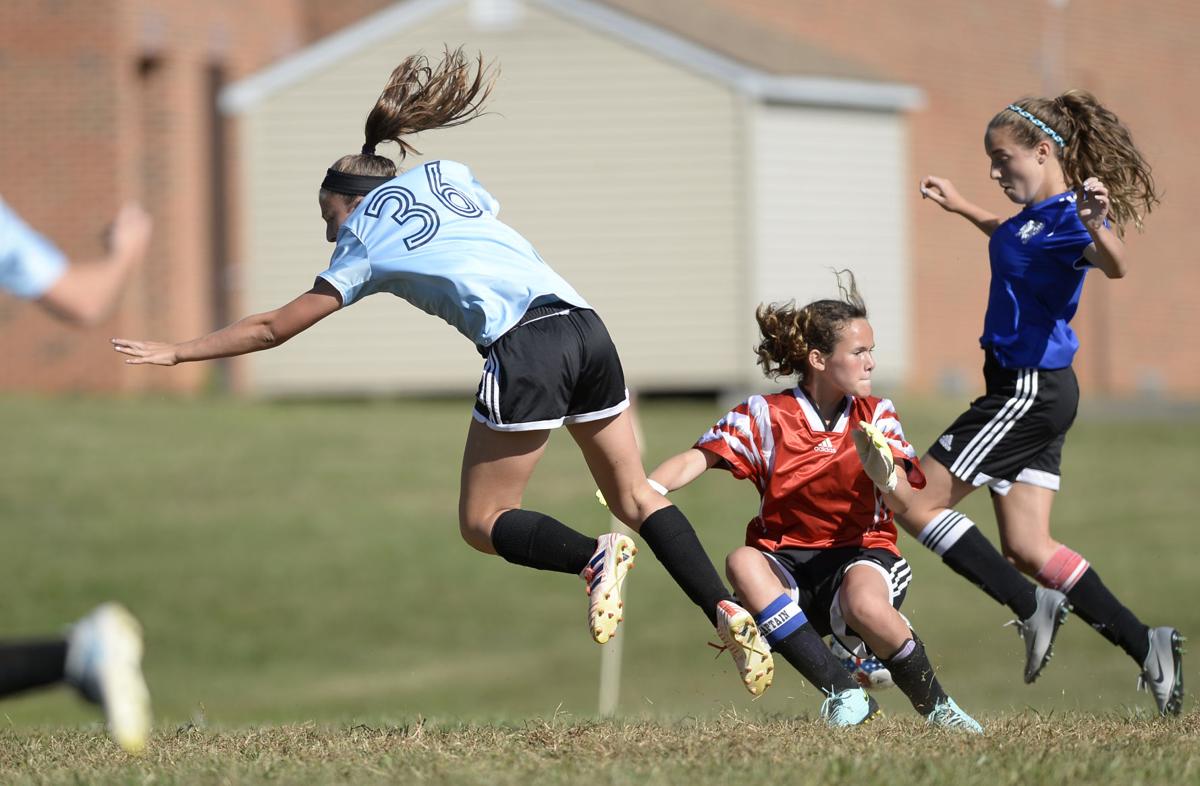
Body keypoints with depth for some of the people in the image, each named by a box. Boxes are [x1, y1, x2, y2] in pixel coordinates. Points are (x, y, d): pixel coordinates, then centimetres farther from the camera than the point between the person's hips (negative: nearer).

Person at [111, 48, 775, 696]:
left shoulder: (362, 247, 12)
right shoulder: (446, 175, 23)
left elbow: (273, 328, 17)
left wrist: (178, 352, 24)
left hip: (525, 348, -6)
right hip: (585, 325, 6)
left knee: (482, 522, 5)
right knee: (634, 494, 14)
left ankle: (594, 556, -20)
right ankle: (725, 611, -2)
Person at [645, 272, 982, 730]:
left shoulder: (876, 417, 2)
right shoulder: (767, 416, -1)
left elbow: (903, 502, -10)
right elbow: (695, 461, -11)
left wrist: (883, 473, -34)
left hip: (862, 553, -1)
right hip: (788, 560, 1)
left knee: (865, 606, -37)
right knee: (742, 564, -33)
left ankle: (934, 705, -9)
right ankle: (843, 692, -29)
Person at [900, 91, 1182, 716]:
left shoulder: (1066, 217, -18)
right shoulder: (1035, 216, 12)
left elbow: (1114, 264, -40)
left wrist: (1099, 223, -59)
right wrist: (961, 208, 46)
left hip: (1031, 390, -10)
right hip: (1032, 389, 10)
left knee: (918, 504, -5)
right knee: (1027, 548, 8)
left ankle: (1033, 608, -3)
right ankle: (1145, 646, 6)